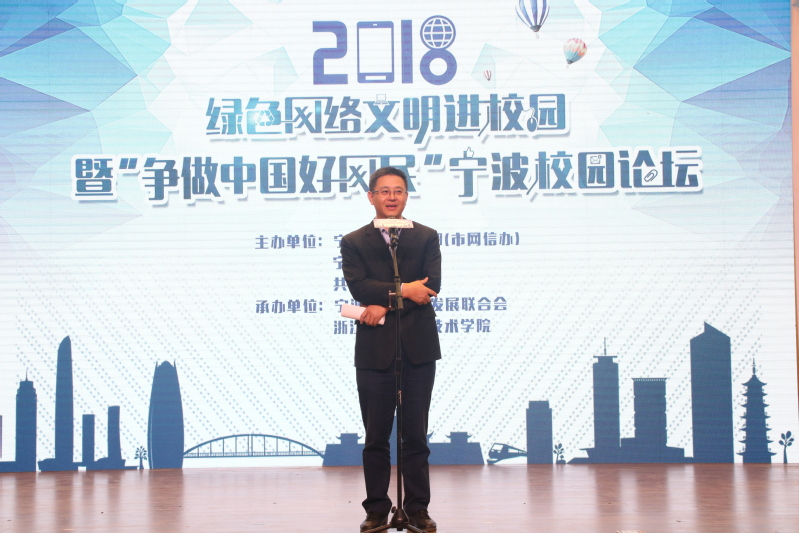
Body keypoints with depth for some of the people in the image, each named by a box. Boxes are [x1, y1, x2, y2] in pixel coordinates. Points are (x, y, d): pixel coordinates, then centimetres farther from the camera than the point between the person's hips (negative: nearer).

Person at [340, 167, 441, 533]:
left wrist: (385, 305, -12)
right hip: (374, 349, 0)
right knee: (376, 436, 4)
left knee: (416, 434, 4)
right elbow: (359, 286, -8)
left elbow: (431, 285, -5)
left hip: (418, 348, 0)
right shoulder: (354, 242, 8)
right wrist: (402, 290, -17)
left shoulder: (426, 237, 10)